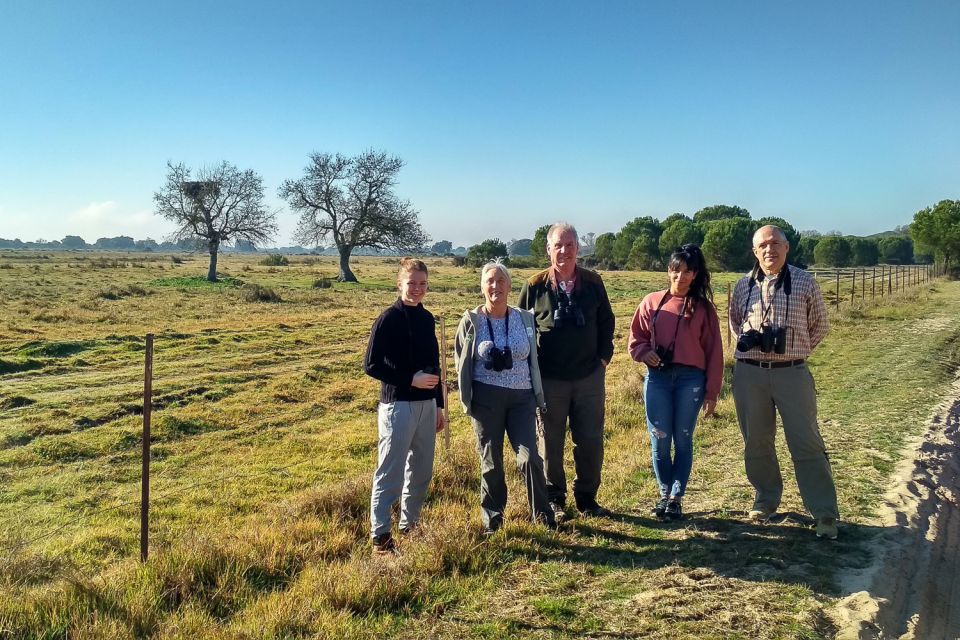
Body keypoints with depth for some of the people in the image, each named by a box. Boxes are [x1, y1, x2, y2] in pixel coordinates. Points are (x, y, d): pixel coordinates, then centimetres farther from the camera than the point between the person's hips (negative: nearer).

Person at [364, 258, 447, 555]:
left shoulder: (427, 318, 11)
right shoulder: (389, 319, -10)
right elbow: (371, 365, -12)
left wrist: (438, 406, 17)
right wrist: (410, 380, -17)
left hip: (426, 405, 7)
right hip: (398, 405, -7)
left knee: (421, 471, 14)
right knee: (391, 472, -2)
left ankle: (410, 526, 29)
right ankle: (381, 536, 8)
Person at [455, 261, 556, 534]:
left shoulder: (525, 318, 3)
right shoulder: (471, 321, -2)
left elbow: (533, 359, 11)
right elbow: (461, 362, 6)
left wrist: (538, 396, 10)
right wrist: (467, 399, 5)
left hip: (522, 398, 1)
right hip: (486, 399, -1)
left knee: (529, 457, -7)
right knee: (491, 461, 7)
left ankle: (542, 513, 12)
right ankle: (492, 518, 23)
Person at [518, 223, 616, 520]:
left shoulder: (592, 282, 3)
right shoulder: (535, 286, -4)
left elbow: (606, 321, 12)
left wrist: (604, 356, 4)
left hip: (590, 376, 2)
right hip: (549, 379, -2)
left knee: (591, 441, 8)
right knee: (551, 442, 9)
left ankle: (587, 498, 25)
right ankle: (554, 499, 25)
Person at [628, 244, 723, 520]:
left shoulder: (703, 307, 2)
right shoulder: (651, 302, 6)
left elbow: (713, 352, 3)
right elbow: (636, 338, 13)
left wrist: (711, 393, 0)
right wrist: (644, 352, -10)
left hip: (690, 379, -1)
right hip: (657, 378, 1)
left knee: (683, 440, 5)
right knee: (659, 439, 3)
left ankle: (676, 497, 17)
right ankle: (664, 493, 21)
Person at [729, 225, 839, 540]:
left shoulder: (804, 282, 0)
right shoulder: (743, 286, 6)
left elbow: (820, 324, 10)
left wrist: (796, 350, 5)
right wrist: (749, 341, 6)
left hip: (792, 372, -2)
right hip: (749, 373, 3)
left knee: (807, 443, -2)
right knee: (756, 441, 10)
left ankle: (825, 513, 5)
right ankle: (766, 499, 27)